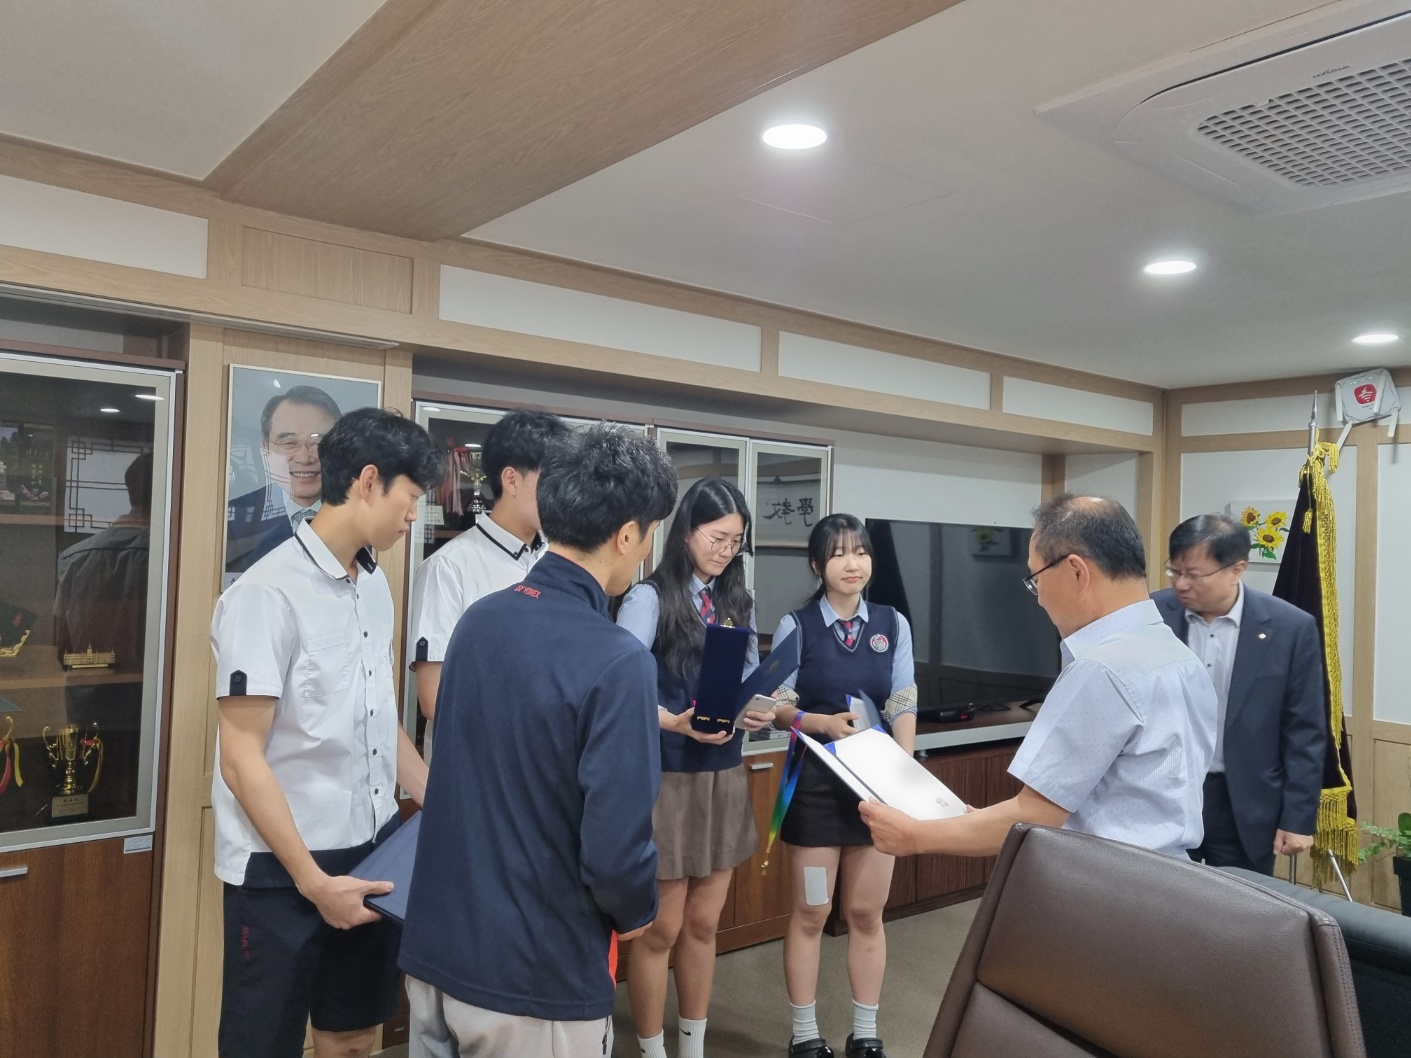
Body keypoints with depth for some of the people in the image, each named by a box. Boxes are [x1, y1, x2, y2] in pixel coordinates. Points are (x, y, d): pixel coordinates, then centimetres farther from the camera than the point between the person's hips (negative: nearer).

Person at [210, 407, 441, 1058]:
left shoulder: (375, 583, 5)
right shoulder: (269, 594, -18)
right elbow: (242, 759, -18)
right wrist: (313, 880, -17)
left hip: (371, 852, 7)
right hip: (282, 870, -7)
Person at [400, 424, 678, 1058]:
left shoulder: (478, 620, -1)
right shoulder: (617, 662, -23)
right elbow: (615, 850, -24)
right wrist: (634, 915, -3)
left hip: (434, 946, 6)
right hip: (537, 979, -6)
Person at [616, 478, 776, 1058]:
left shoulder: (739, 603, 8)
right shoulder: (649, 598, -10)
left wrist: (756, 714, -10)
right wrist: (677, 723, -31)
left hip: (725, 777, 6)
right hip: (666, 780, -5)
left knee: (704, 923, 17)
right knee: (660, 928, 7)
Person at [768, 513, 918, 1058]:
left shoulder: (893, 624, 1)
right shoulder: (796, 626, -6)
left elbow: (903, 706, 1)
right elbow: (778, 708, -5)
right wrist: (824, 722, -22)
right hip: (816, 781, -2)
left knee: (867, 913, 13)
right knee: (810, 913, 9)